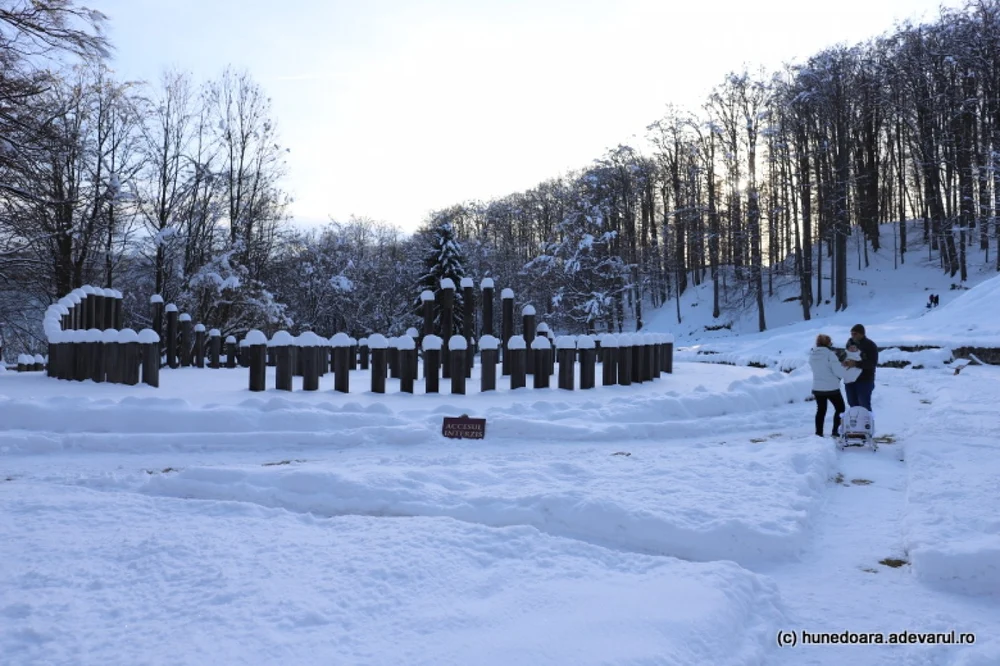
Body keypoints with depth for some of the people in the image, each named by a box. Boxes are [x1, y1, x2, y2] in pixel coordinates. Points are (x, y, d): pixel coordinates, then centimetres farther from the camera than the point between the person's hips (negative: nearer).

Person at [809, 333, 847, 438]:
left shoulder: (812, 355, 2)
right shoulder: (829, 353, -17)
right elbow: (839, 371, -18)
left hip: (817, 387, 6)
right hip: (831, 387, -6)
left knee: (821, 410, 15)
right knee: (840, 408, 12)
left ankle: (819, 433, 16)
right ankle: (836, 431, 9)